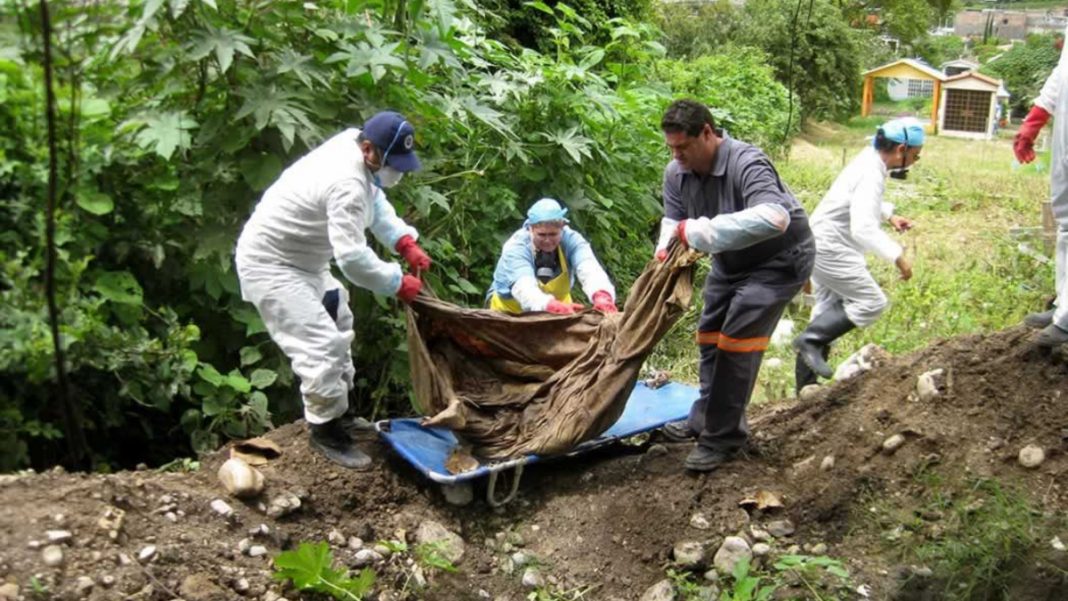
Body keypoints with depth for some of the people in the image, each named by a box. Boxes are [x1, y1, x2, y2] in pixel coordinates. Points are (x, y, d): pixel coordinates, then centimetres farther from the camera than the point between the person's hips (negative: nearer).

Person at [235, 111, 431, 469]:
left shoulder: (352, 143, -4)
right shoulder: (347, 183, -33)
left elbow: (376, 202, 9)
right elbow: (352, 258, -36)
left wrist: (406, 242, -5)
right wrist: (398, 284, -22)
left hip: (300, 257, 11)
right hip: (270, 264, -11)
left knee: (338, 324, 24)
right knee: (322, 345, -17)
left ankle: (339, 406, 38)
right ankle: (325, 431, 2)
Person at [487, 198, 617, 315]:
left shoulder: (571, 239, -19)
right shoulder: (516, 246, -26)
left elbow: (588, 268, -38)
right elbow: (523, 286, -44)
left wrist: (602, 296, -60)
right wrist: (550, 305, -65)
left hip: (557, 313, 1)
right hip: (511, 310, -1)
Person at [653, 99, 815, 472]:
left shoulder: (746, 163, -35)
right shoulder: (676, 173, -11)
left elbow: (775, 217, -51)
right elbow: (673, 219, -8)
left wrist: (700, 231, -52)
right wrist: (666, 248, -32)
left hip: (778, 260, -8)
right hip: (731, 261, 8)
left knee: (736, 341, -15)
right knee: (710, 336, 14)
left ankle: (723, 439, -4)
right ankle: (705, 420, 31)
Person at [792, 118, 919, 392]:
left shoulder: (868, 161, 8)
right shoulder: (871, 174, -22)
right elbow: (863, 228, -32)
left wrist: (889, 215, 17)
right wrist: (897, 255, -33)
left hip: (821, 244, 10)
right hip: (831, 248, -10)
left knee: (829, 310, 13)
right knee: (871, 302, -9)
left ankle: (806, 383, 18)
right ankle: (811, 340, -9)